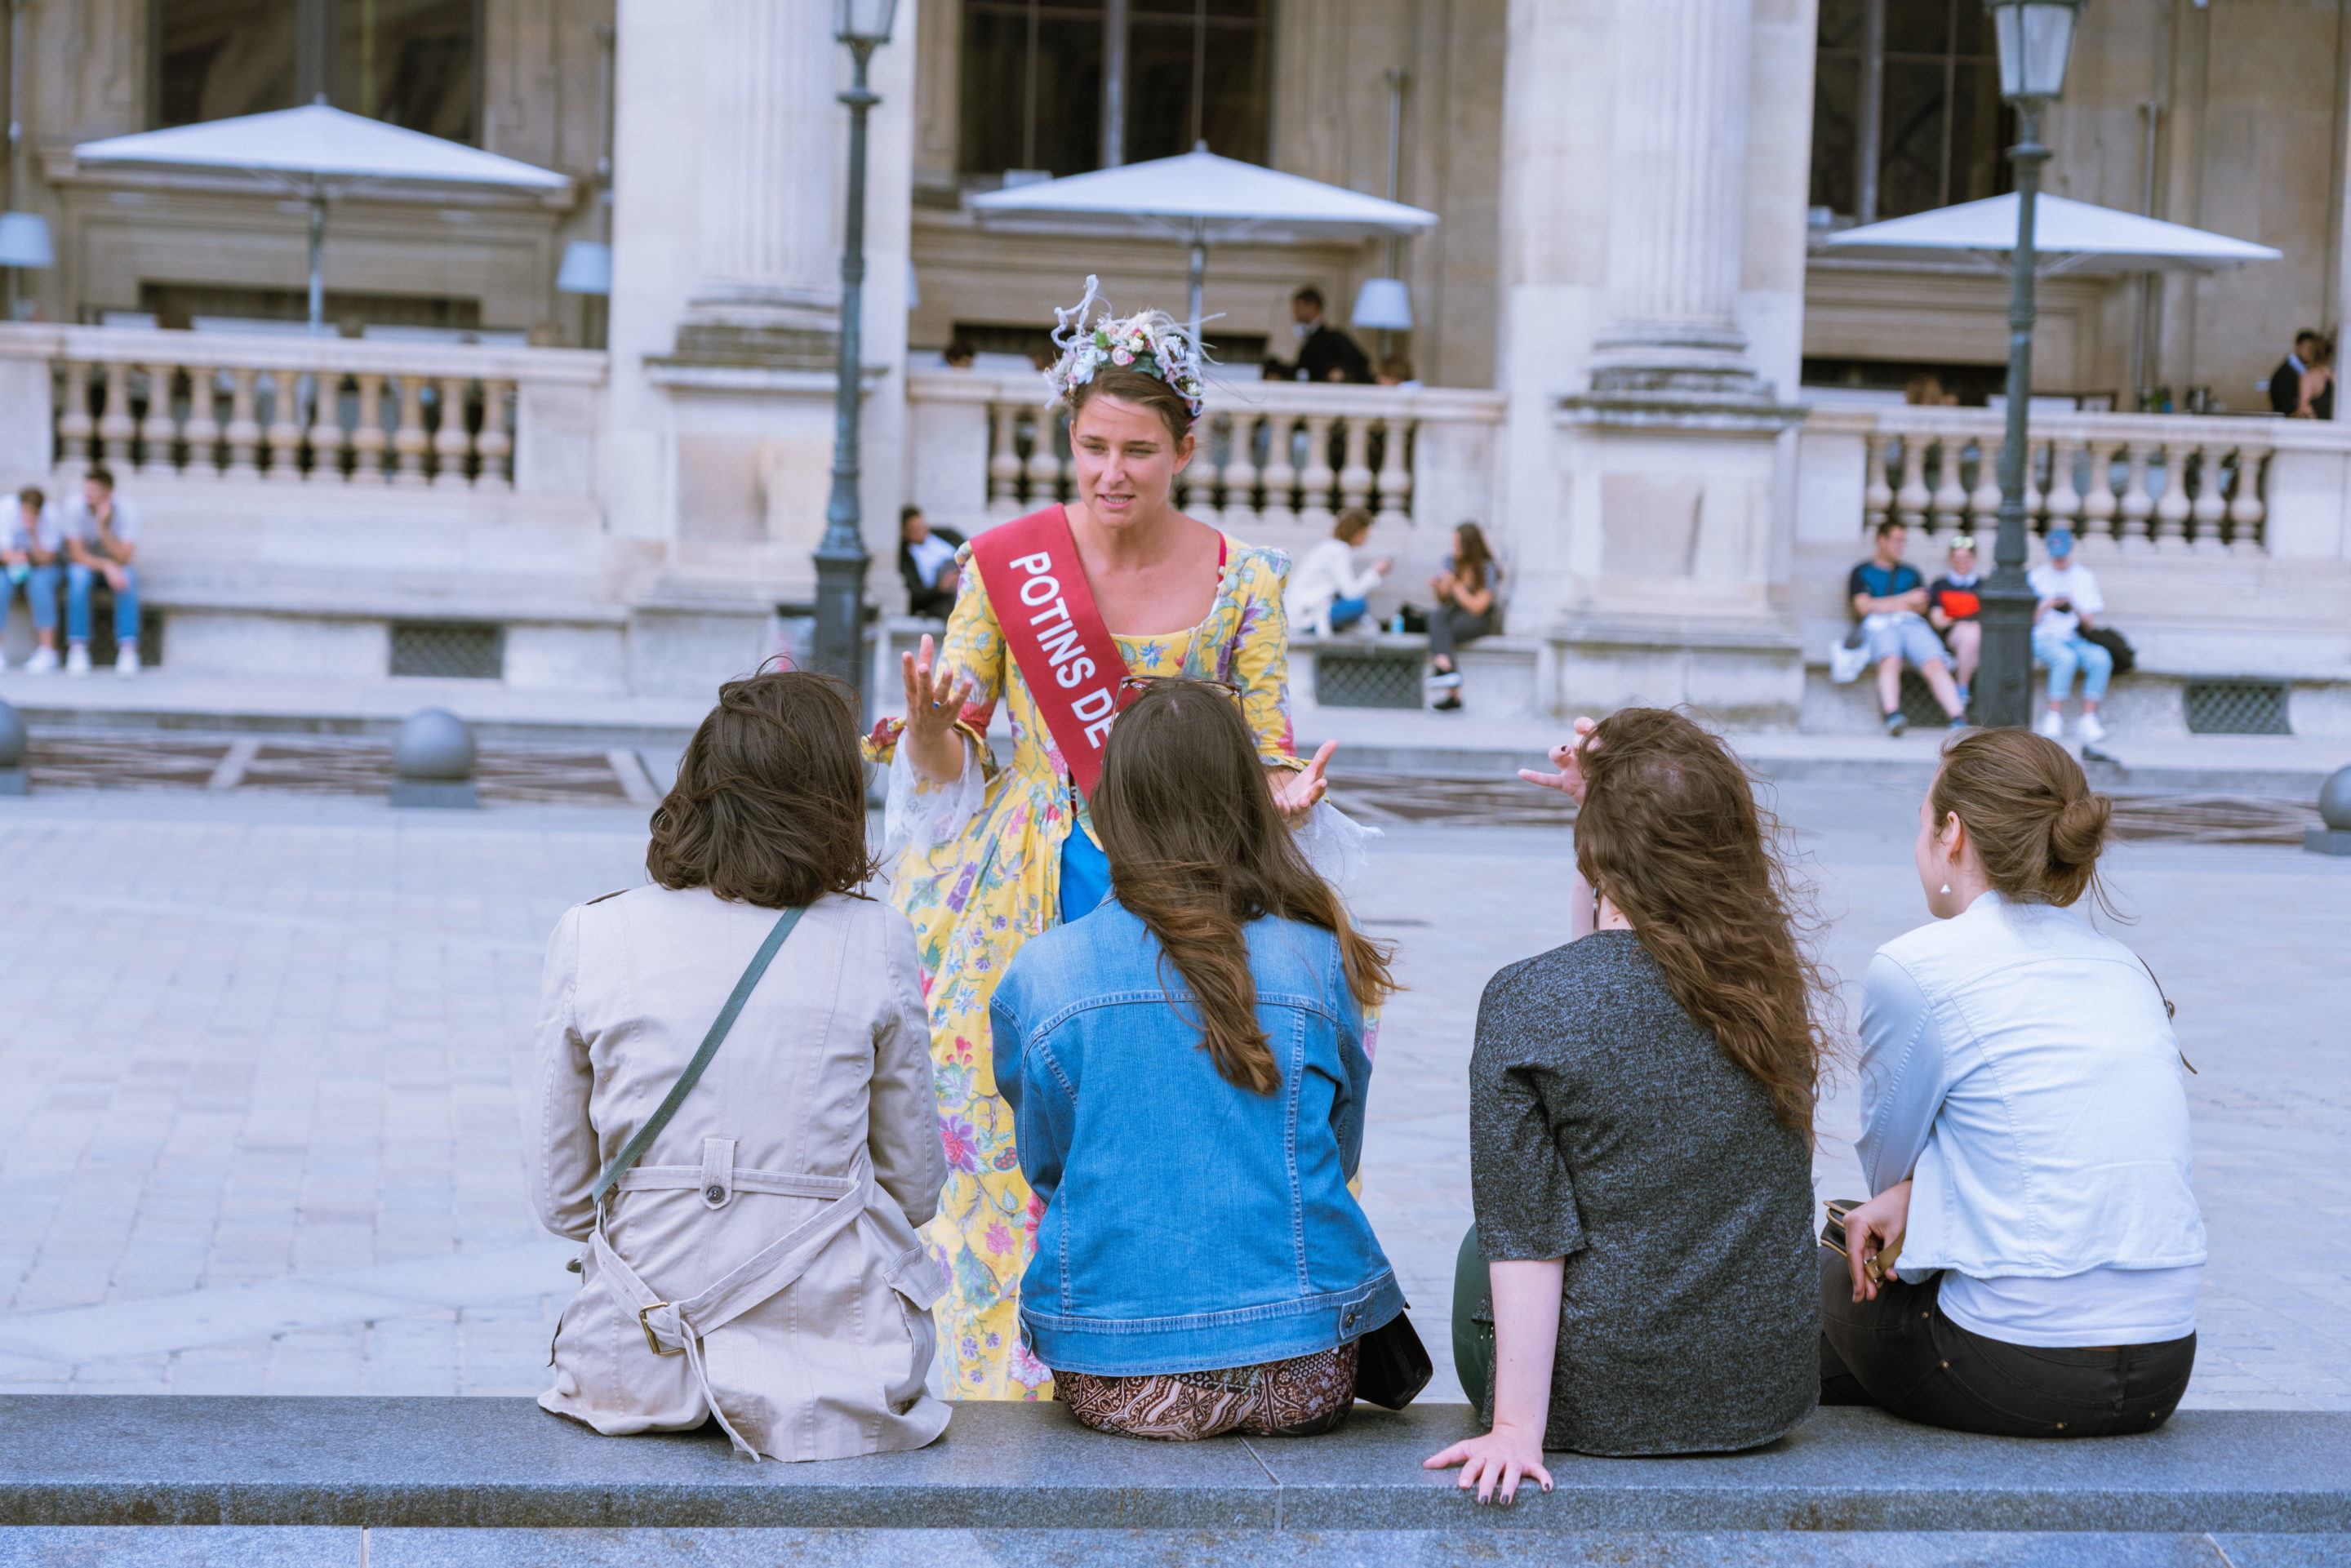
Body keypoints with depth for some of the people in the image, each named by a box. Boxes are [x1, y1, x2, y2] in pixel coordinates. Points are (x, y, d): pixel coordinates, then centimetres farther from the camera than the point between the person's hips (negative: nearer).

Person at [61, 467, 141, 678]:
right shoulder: (76, 509, -19)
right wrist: (106, 566, -36)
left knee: (127, 579, -33)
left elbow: (123, 558, -25)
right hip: (84, 564, 0)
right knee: (79, 577, -35)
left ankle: (128, 649, -36)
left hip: (115, 565, 0)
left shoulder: (126, 512, -19)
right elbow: (77, 554, -20)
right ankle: (78, 648, -33)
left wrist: (103, 527, -35)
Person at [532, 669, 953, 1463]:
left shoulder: (591, 936, -2)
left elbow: (561, 1197, 5)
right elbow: (916, 1185, 5)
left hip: (642, 1366, 2)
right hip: (835, 1352, -2)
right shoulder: (874, 941, -5)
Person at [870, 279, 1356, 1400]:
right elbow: (947, 759, 3)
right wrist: (928, 728, -19)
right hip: (1027, 908, 0)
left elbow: (1266, 760, 4)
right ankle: (1013, 1388, 12)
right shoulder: (1004, 564, 0)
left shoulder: (1242, 583, 1)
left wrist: (1287, 796, -19)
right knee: (1016, 1161, -1)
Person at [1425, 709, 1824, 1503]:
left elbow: (1524, 1235, -18)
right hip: (1768, 1397, 4)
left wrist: (1518, 1428, -16)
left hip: (1598, 1403, -3)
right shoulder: (1773, 977, -3)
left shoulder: (1524, 1002, -18)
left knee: (1477, 1250, 28)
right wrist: (1610, 798, 12)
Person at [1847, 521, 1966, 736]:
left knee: (1935, 664, -27)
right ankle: (1892, 716, -56)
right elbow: (1864, 607, 5)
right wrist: (1905, 600, 5)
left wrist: (1885, 605, 1)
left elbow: (1922, 606, 19)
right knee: (1890, 660, -38)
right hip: (1879, 625, -3)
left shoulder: (1910, 572, 32)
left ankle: (1958, 721, -43)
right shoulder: (1861, 572, 21)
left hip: (1912, 623, 3)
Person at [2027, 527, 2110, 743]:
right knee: (2066, 658, -36)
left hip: (2074, 637, 3)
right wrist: (2045, 607, -14)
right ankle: (2054, 717, -29)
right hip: (2043, 636, -2)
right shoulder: (2036, 576, 9)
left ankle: (2088, 718, -25)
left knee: (2101, 658, -29)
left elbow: (2090, 623, 8)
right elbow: (2029, 621, 5)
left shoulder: (2084, 577, 13)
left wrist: (2076, 609, -12)